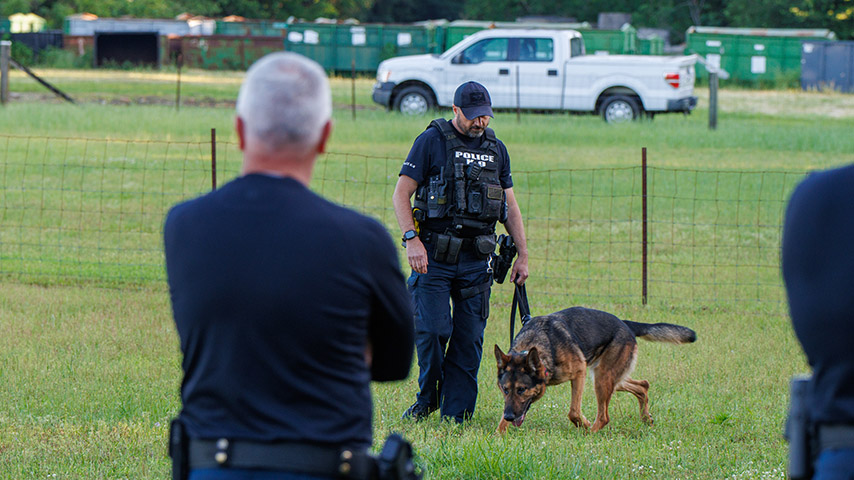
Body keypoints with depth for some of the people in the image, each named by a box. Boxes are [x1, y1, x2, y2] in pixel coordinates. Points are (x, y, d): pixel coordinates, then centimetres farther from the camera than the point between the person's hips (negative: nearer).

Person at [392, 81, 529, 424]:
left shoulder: (496, 149, 14)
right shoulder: (431, 141, -1)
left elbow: (510, 205, 19)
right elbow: (401, 193, -4)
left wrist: (523, 254, 13)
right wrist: (411, 239, -16)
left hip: (477, 258, 4)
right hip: (434, 254, -4)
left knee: (470, 337, 0)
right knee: (432, 329, -10)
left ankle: (456, 412, 6)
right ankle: (428, 399, 13)